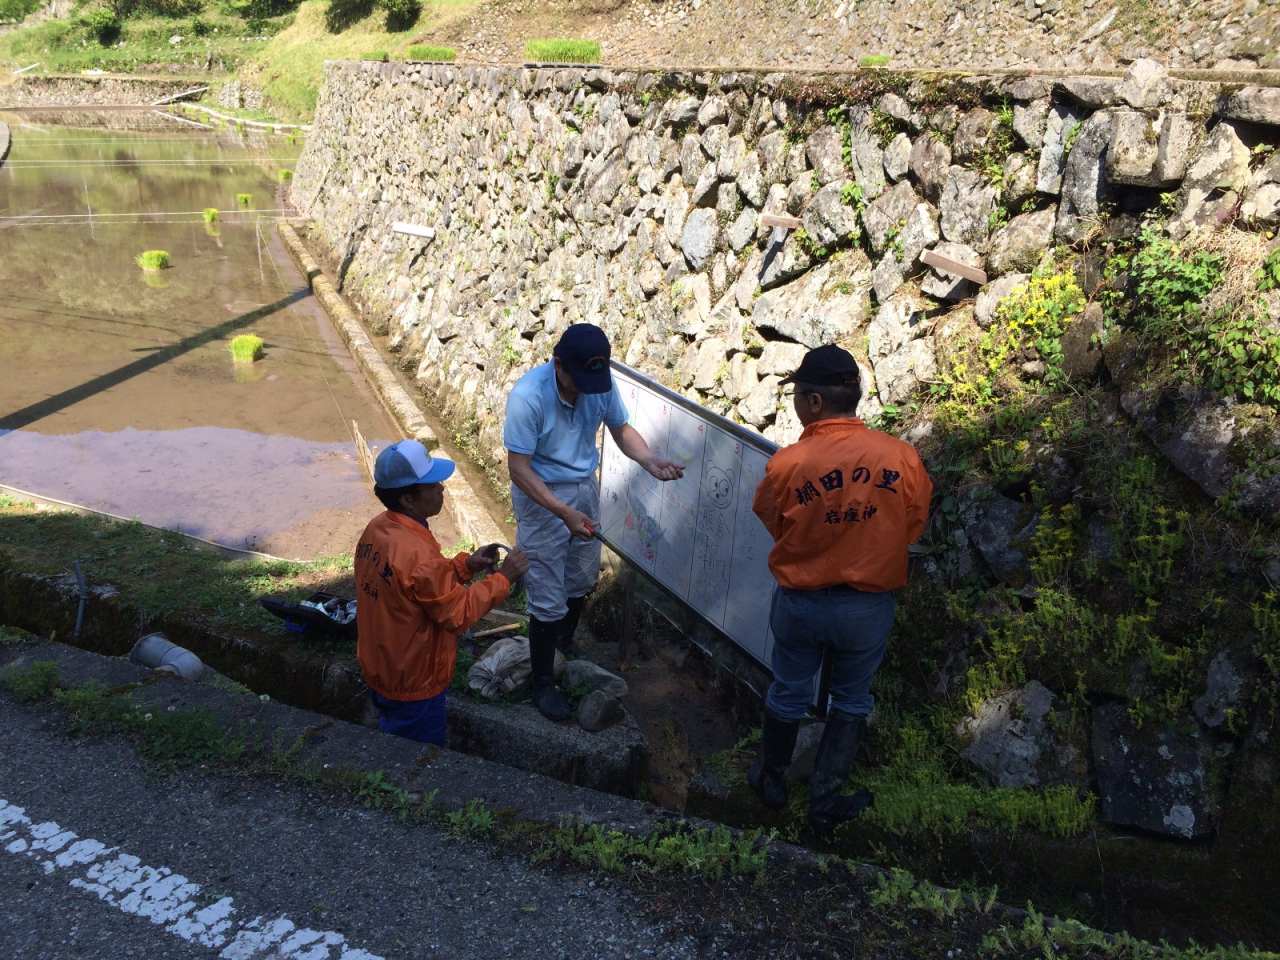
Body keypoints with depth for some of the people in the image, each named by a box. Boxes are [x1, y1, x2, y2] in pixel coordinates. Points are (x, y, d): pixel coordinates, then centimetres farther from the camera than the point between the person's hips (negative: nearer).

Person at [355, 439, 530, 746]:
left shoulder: (377, 528, -5)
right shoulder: (417, 553, -33)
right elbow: (458, 613, -23)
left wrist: (465, 565, -2)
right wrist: (502, 578, -16)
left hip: (379, 670, 8)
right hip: (414, 684, -8)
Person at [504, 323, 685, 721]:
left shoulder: (602, 383, -14)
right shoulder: (527, 396, -29)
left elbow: (621, 429, 1)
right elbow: (519, 468, -26)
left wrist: (650, 461, -19)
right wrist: (564, 513, -32)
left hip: (585, 488, 6)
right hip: (541, 497, -6)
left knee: (582, 580, 22)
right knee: (548, 598, 0)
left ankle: (566, 644, 49)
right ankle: (543, 682, 19)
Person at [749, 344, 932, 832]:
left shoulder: (787, 463, -22)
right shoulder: (902, 457, -17)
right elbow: (913, 527, -2)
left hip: (800, 601, -1)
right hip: (869, 605, 1)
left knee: (788, 694, 22)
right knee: (851, 700, 22)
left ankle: (771, 781, 43)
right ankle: (825, 800, 32)